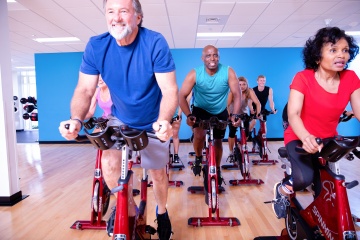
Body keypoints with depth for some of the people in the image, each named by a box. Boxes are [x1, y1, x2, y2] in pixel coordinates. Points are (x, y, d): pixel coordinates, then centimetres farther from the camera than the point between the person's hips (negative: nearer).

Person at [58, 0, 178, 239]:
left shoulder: (155, 43, -24)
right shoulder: (96, 46, -16)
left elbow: (169, 90, -28)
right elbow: (85, 90, -14)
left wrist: (164, 121, -47)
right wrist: (76, 119, -33)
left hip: (153, 122, -1)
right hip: (120, 119, 2)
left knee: (158, 172, 9)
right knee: (109, 163, -18)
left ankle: (162, 212, 41)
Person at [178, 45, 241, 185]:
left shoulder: (228, 72, -22)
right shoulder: (194, 74, -23)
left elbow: (237, 94, -21)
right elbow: (182, 96, -25)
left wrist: (235, 114, -35)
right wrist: (188, 115, -39)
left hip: (220, 112, 2)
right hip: (200, 109, -1)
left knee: (218, 141, 9)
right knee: (199, 134, -27)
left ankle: (217, 170, 33)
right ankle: (198, 158, 6)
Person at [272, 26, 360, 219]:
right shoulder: (303, 78, -18)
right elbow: (293, 114, -28)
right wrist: (306, 137, -48)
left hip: (328, 140, 5)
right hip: (300, 138, -5)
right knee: (304, 178, -28)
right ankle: (281, 190, 8)